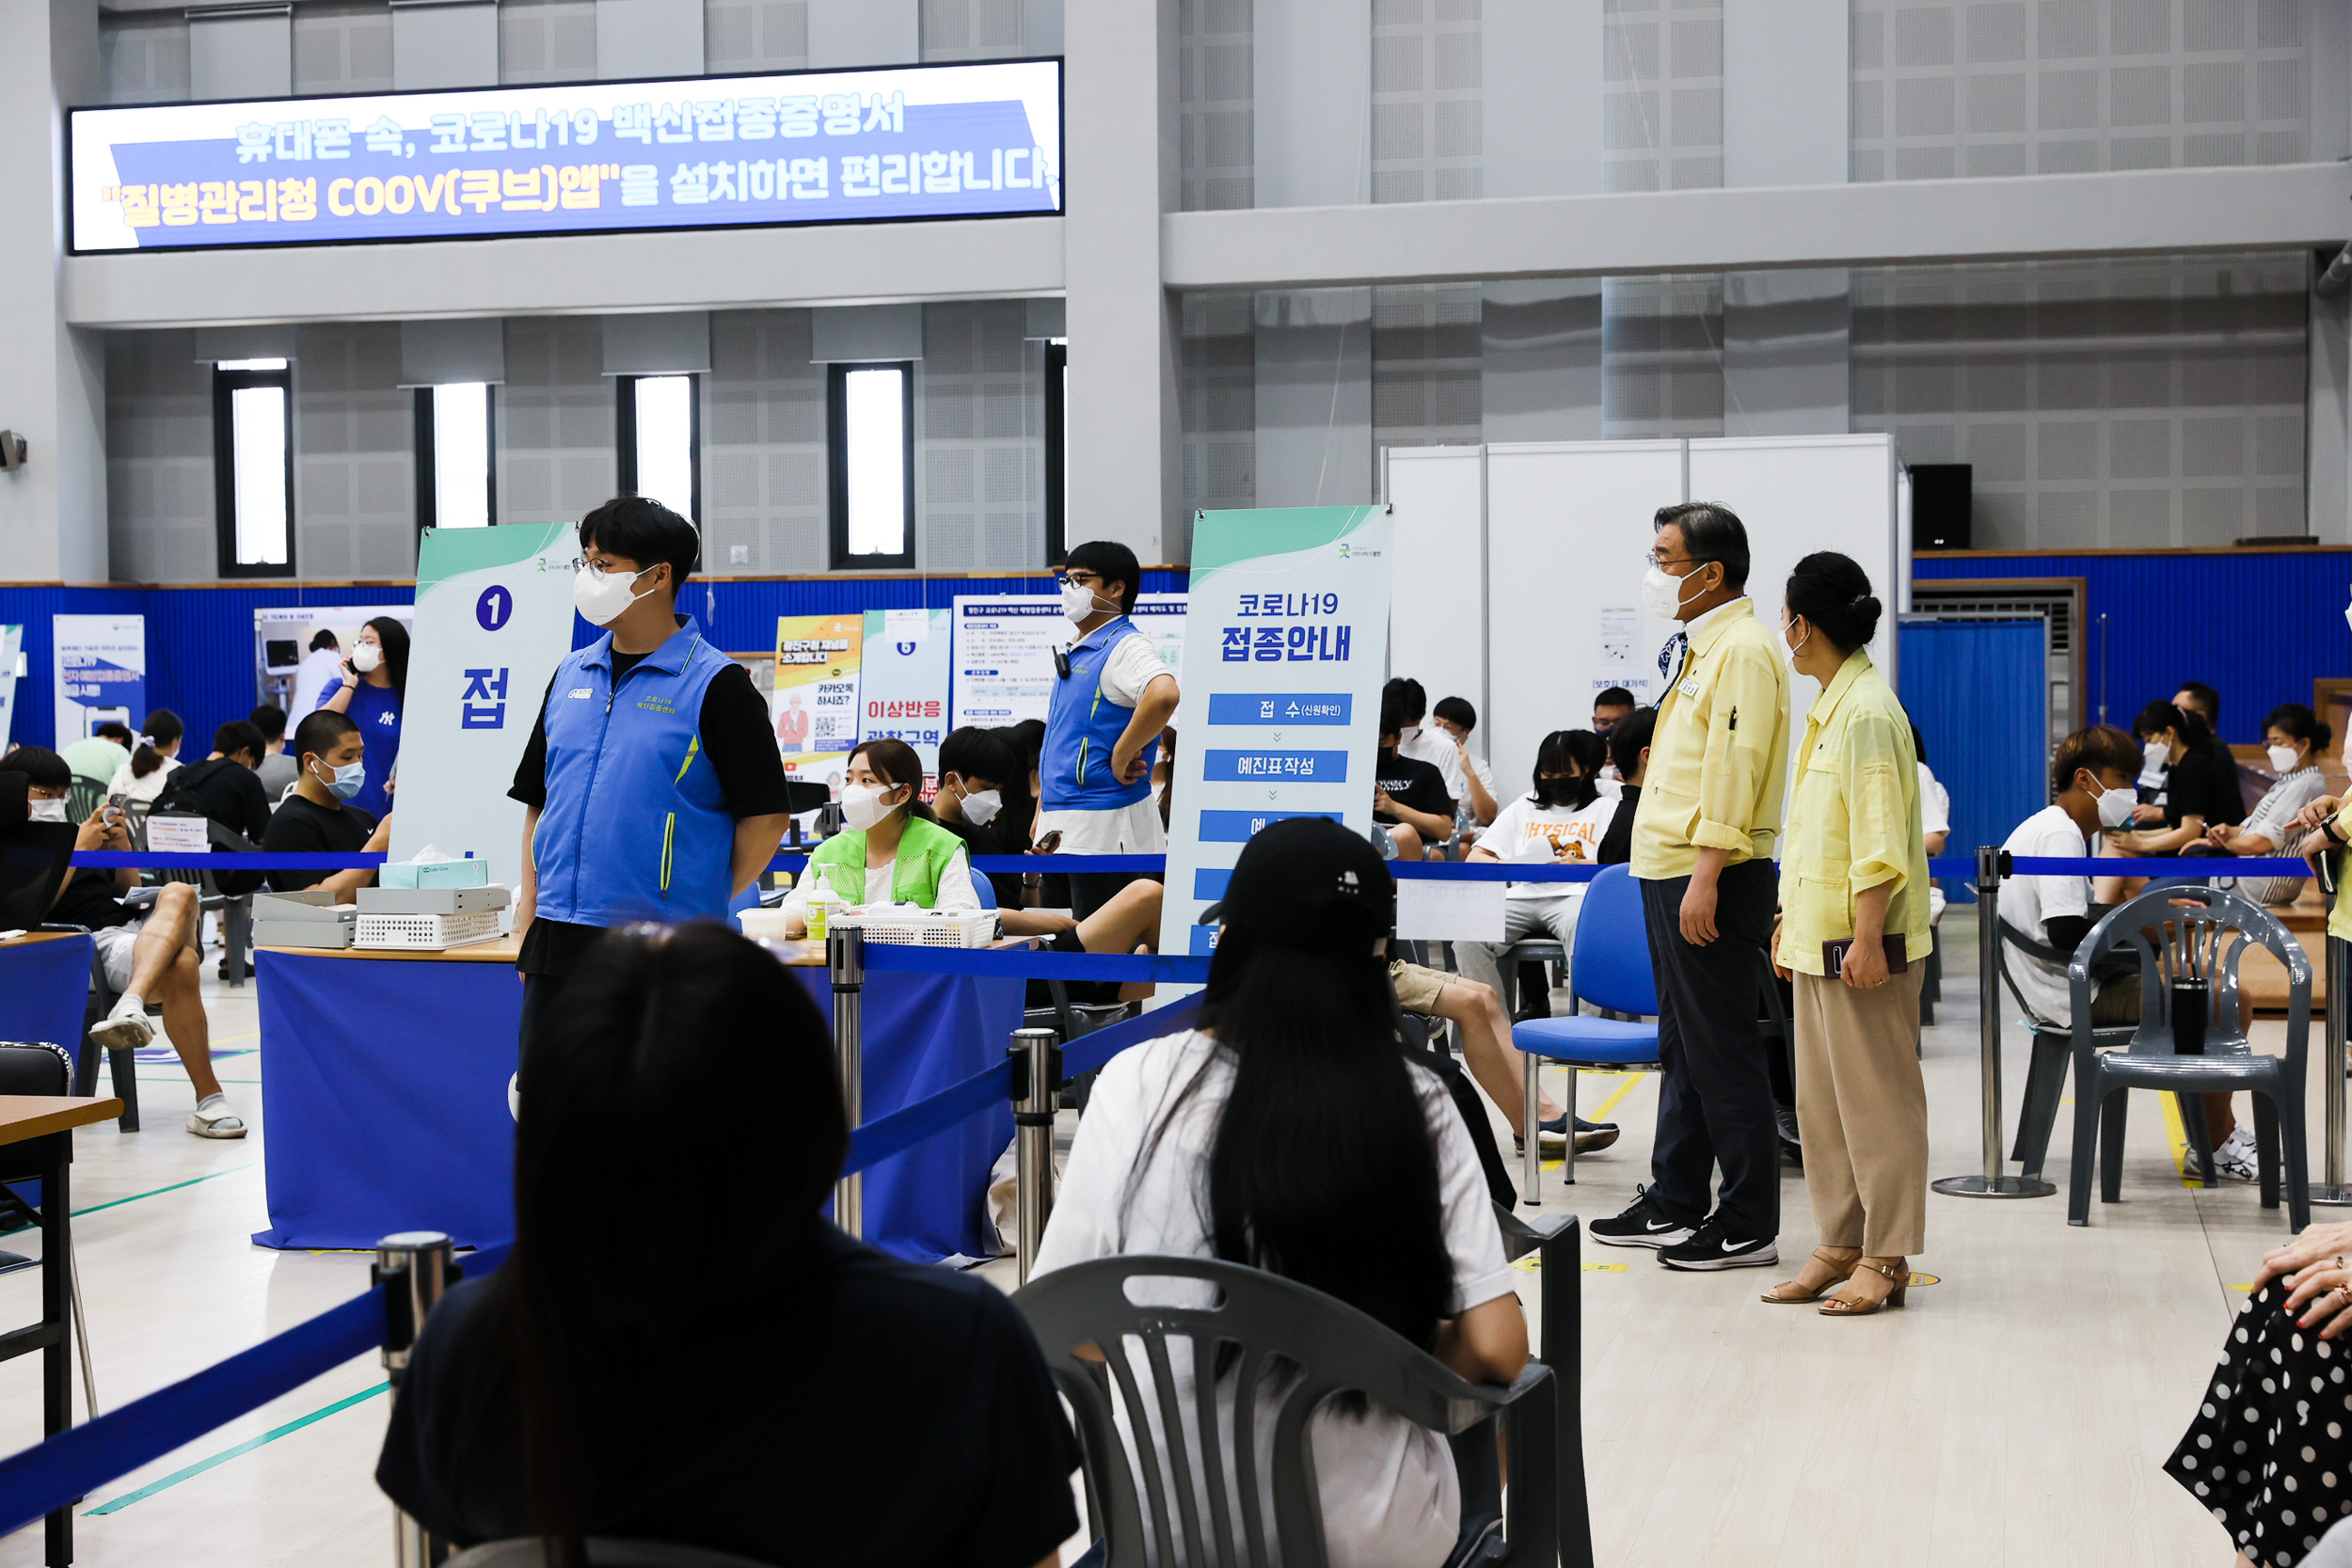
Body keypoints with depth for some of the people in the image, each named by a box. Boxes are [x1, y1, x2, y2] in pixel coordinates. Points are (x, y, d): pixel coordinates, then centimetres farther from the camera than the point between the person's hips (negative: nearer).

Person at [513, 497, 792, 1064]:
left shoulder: (716, 685, -5)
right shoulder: (570, 675, 14)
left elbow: (767, 816, -5)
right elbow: (537, 800, 19)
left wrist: (704, 902, -4)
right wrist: (529, 905, 9)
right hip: (557, 945, 6)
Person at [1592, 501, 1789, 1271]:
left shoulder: (1744, 651, -15)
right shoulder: (1699, 648, 17)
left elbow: (1734, 770, -21)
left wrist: (1706, 878, -25)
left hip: (1712, 876, -10)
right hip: (1669, 870, 10)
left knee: (1722, 1053, -4)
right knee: (1681, 1047, 15)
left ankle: (1748, 1226, 3)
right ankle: (1673, 1205, 24)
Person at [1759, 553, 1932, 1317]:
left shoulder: (1868, 714, -16)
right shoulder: (1829, 708, 15)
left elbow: (1881, 841, -20)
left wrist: (1867, 938, -22)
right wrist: (1791, 922, 21)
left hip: (1863, 946, -10)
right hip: (1819, 939, 10)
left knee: (1876, 1099, -1)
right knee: (1821, 1097, 13)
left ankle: (1886, 1259, 6)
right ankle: (1840, 1244, 21)